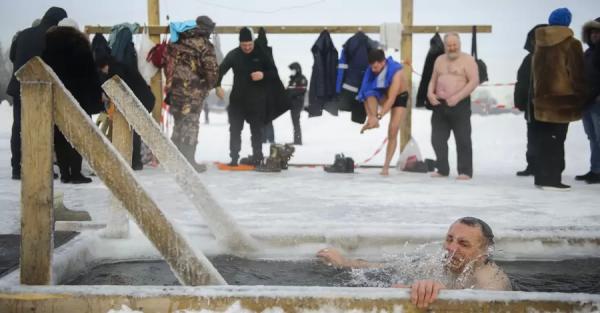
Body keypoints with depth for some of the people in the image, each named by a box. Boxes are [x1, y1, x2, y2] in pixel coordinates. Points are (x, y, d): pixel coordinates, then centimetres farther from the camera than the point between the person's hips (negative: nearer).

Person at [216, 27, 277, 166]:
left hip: (257, 99, -1)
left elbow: (273, 71, 2)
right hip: (237, 98, 2)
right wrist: (218, 86, -11)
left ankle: (257, 156, 15)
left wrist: (263, 74, -18)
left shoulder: (261, 54, -3)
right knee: (235, 129, 4)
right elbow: (221, 70, 3)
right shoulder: (234, 55, -1)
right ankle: (234, 157, 11)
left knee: (256, 129, 6)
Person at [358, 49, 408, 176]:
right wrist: (371, 116, -31)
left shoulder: (396, 72, -34)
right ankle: (372, 121, -34)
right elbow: (366, 94, -20)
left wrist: (378, 116, -45)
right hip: (383, 95, 4)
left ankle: (386, 165, -9)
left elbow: (392, 98, -38)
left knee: (393, 132, -13)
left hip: (399, 98, -4)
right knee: (369, 92, -30)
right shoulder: (371, 70, -20)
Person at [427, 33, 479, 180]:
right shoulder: (439, 60, 16)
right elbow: (433, 80, 22)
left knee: (463, 139, -4)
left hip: (460, 105, -6)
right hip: (440, 105, 6)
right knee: (437, 139, 6)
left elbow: (474, 81, -11)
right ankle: (442, 169, 16)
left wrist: (458, 97, -20)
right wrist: (430, 93, 0)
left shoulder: (467, 60, -2)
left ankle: (465, 171, 0)